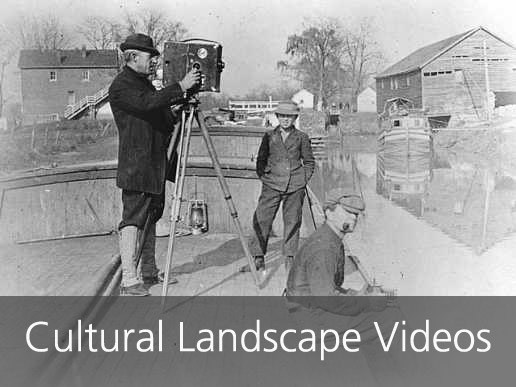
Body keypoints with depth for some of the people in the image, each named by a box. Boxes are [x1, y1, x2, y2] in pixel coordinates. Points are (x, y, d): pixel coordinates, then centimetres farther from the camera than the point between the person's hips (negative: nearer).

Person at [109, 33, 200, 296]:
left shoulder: (144, 82, 18)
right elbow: (147, 103, -28)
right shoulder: (121, 86, -12)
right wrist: (181, 87, -26)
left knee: (151, 218, 13)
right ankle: (129, 280, -8)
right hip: (136, 167, -10)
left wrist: (184, 98, 10)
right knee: (132, 220, -9)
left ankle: (149, 271, 22)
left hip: (155, 164, 10)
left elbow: (161, 109, 24)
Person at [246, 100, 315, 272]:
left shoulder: (301, 137, 7)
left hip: (295, 187, 0)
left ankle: (290, 258, 15)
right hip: (272, 185, 0)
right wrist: (263, 177, 4)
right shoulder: (269, 136, 8)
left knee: (292, 222, 3)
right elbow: (261, 160, 15)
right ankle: (258, 258, 4)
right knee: (261, 220, -5)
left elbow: (309, 162, 15)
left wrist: (304, 179, 5)